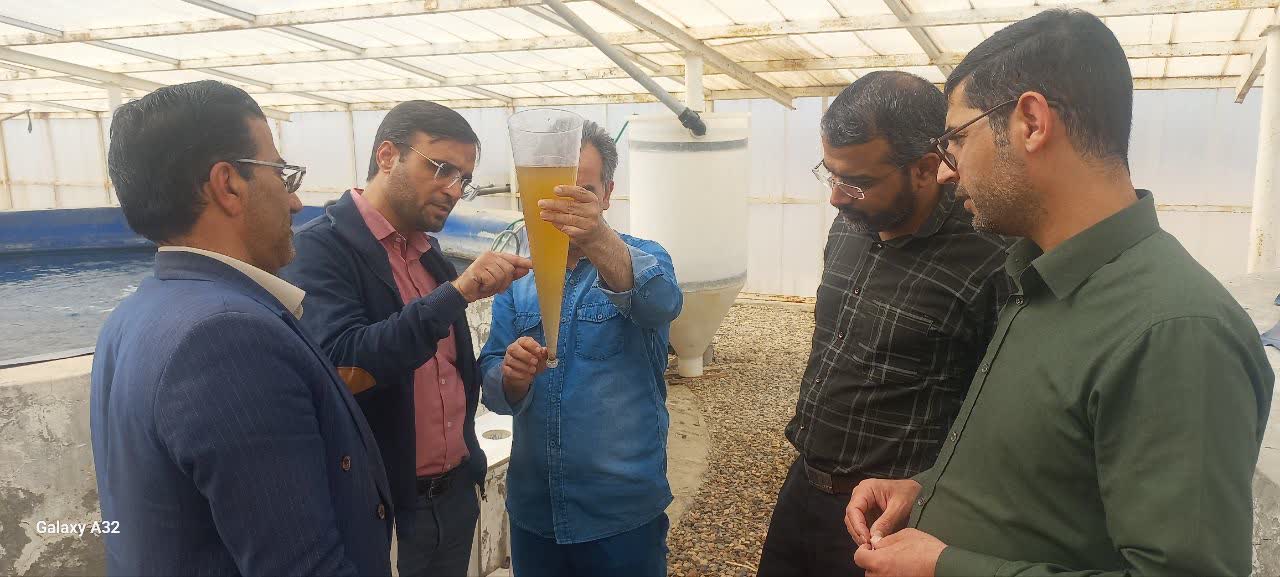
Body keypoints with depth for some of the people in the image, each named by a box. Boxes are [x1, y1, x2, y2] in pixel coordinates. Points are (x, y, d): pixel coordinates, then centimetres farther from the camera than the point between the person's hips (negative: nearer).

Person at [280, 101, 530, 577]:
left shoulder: (430, 251, 9)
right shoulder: (320, 247, -13)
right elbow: (342, 367, -27)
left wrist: (468, 463, 14)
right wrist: (455, 293, -29)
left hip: (454, 493, 7)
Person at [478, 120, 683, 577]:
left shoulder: (642, 258, -7)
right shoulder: (518, 274, 2)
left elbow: (660, 301, -31)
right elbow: (493, 384, -2)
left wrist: (600, 240, -50)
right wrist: (511, 377, -25)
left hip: (625, 511, -3)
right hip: (532, 508, 3)